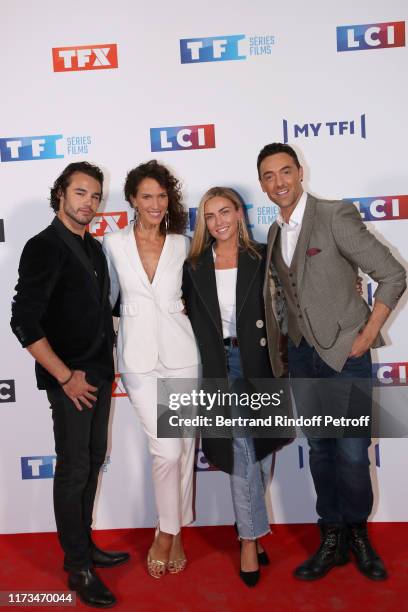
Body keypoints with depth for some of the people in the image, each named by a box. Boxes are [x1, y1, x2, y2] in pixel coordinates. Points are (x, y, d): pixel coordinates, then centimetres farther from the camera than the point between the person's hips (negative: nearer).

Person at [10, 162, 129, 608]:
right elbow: (24, 322, -18)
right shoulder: (44, 247, -12)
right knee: (73, 469, 3)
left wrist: (104, 366, 10)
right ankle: (78, 567, 20)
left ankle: (84, 545, 35)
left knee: (93, 460, 17)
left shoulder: (93, 248, 11)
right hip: (70, 379, -8)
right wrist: (65, 377, -16)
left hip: (99, 373, 8)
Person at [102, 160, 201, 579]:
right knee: (166, 449, -5)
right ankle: (170, 533, 20)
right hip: (139, 357, -2)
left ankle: (171, 532, 29)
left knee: (184, 446, 7)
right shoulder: (114, 244, 2)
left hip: (181, 353, 2)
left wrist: (185, 303, 2)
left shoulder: (182, 245, 6)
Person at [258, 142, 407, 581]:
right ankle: (331, 540, 27)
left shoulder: (335, 216, -10)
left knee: (352, 454, 0)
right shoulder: (275, 233, 9)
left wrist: (366, 335, -12)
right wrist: (282, 346, 9)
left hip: (345, 352, -5)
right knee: (319, 450, 12)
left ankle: (357, 533, 26)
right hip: (302, 355, 5)